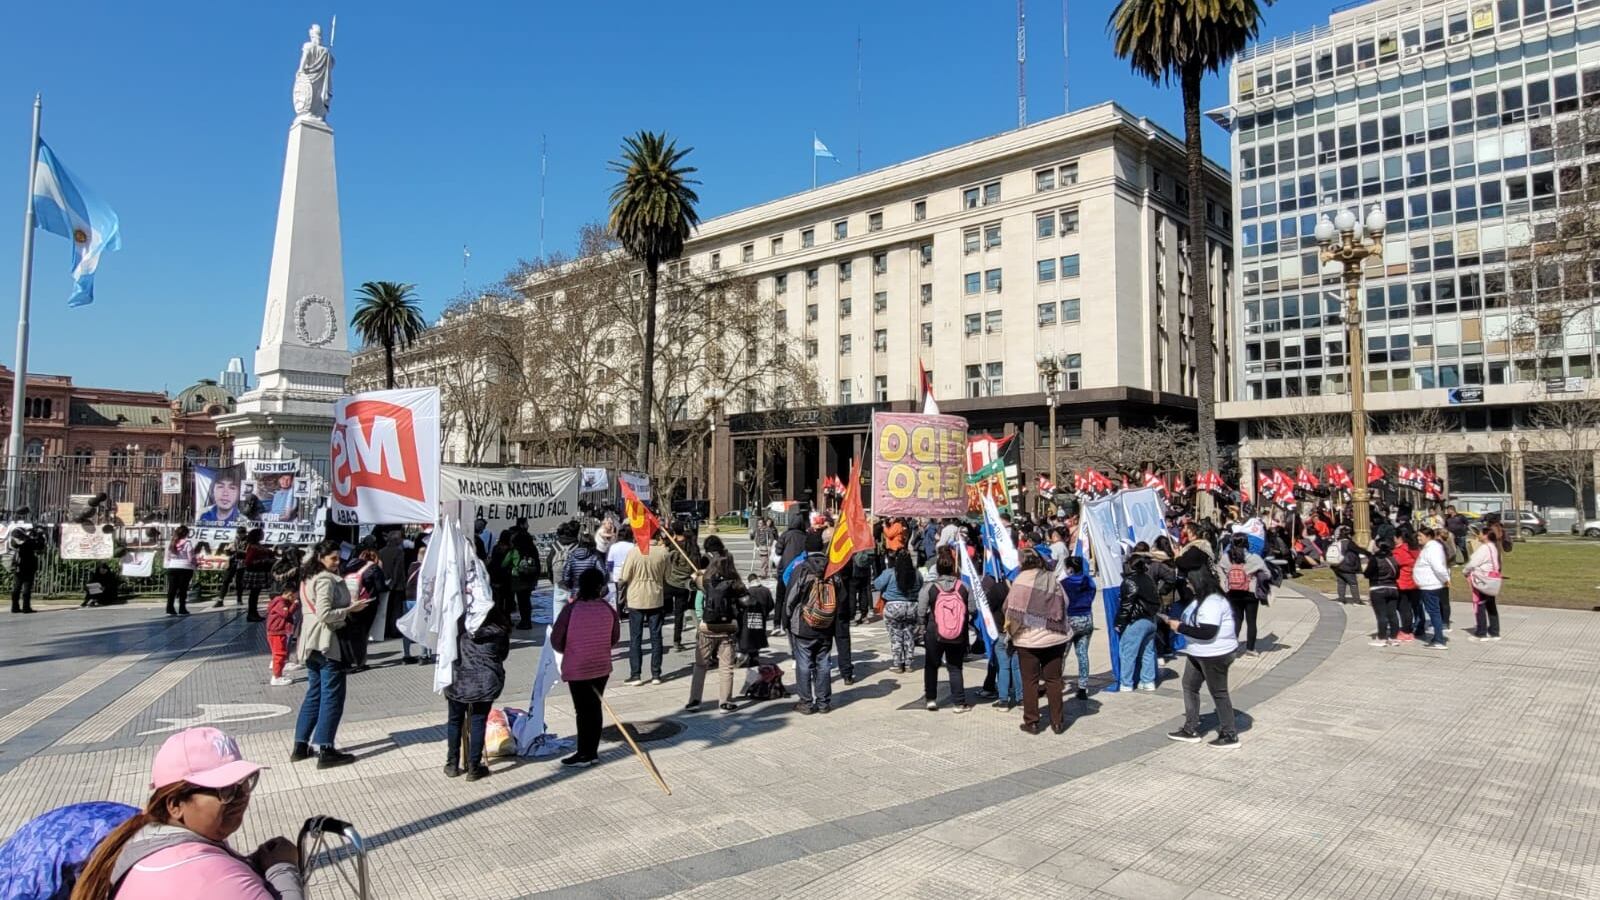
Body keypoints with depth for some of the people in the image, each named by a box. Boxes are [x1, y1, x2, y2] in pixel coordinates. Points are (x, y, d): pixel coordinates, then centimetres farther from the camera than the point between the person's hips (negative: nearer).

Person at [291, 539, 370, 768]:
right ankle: (325, 751, -1)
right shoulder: (326, 580, -16)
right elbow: (325, 614, -23)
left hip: (313, 643, 10)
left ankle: (301, 746, 21)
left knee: (314, 694, 16)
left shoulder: (309, 578, 14)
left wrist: (349, 605, 11)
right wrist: (351, 609, -15)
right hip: (327, 643, -10)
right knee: (332, 697, -4)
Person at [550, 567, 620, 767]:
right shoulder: (607, 609, -3)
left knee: (583, 711, 5)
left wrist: (567, 651, 12)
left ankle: (584, 754, 12)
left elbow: (556, 640, -9)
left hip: (577, 669, -4)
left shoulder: (571, 609, -14)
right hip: (602, 667, 4)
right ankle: (593, 752, 22)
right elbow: (615, 638, 8)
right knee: (595, 708, 14)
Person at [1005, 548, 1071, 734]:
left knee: (1030, 681, 6)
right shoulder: (1052, 579, 2)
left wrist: (1011, 628, 3)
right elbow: (1064, 603, 8)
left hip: (1028, 639, -3)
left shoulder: (1021, 580, -11)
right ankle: (1058, 722, 15)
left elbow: (1012, 609, -11)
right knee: (1054, 680, 11)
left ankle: (1031, 722, 10)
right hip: (1056, 637, 4)